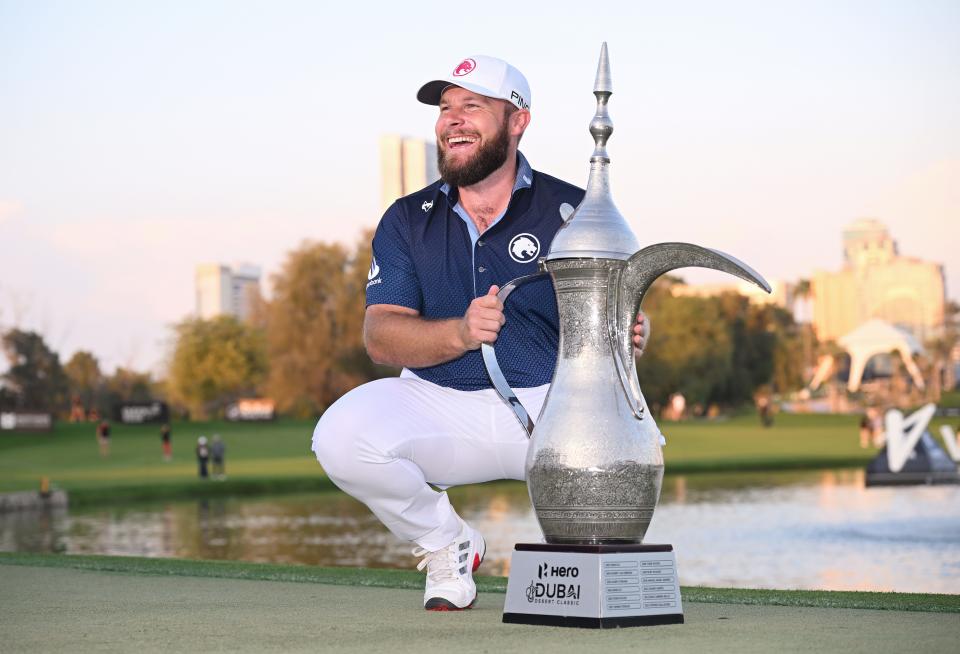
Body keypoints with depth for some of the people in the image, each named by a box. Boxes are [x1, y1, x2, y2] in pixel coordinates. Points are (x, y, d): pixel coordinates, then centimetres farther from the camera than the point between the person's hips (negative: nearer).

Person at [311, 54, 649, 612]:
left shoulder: (573, 210, 2)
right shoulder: (409, 220, 8)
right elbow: (380, 336, -3)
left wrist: (630, 334, -29)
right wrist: (459, 333, -24)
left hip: (553, 402, -1)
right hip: (440, 408, 2)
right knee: (342, 435, -27)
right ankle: (448, 546, 4)